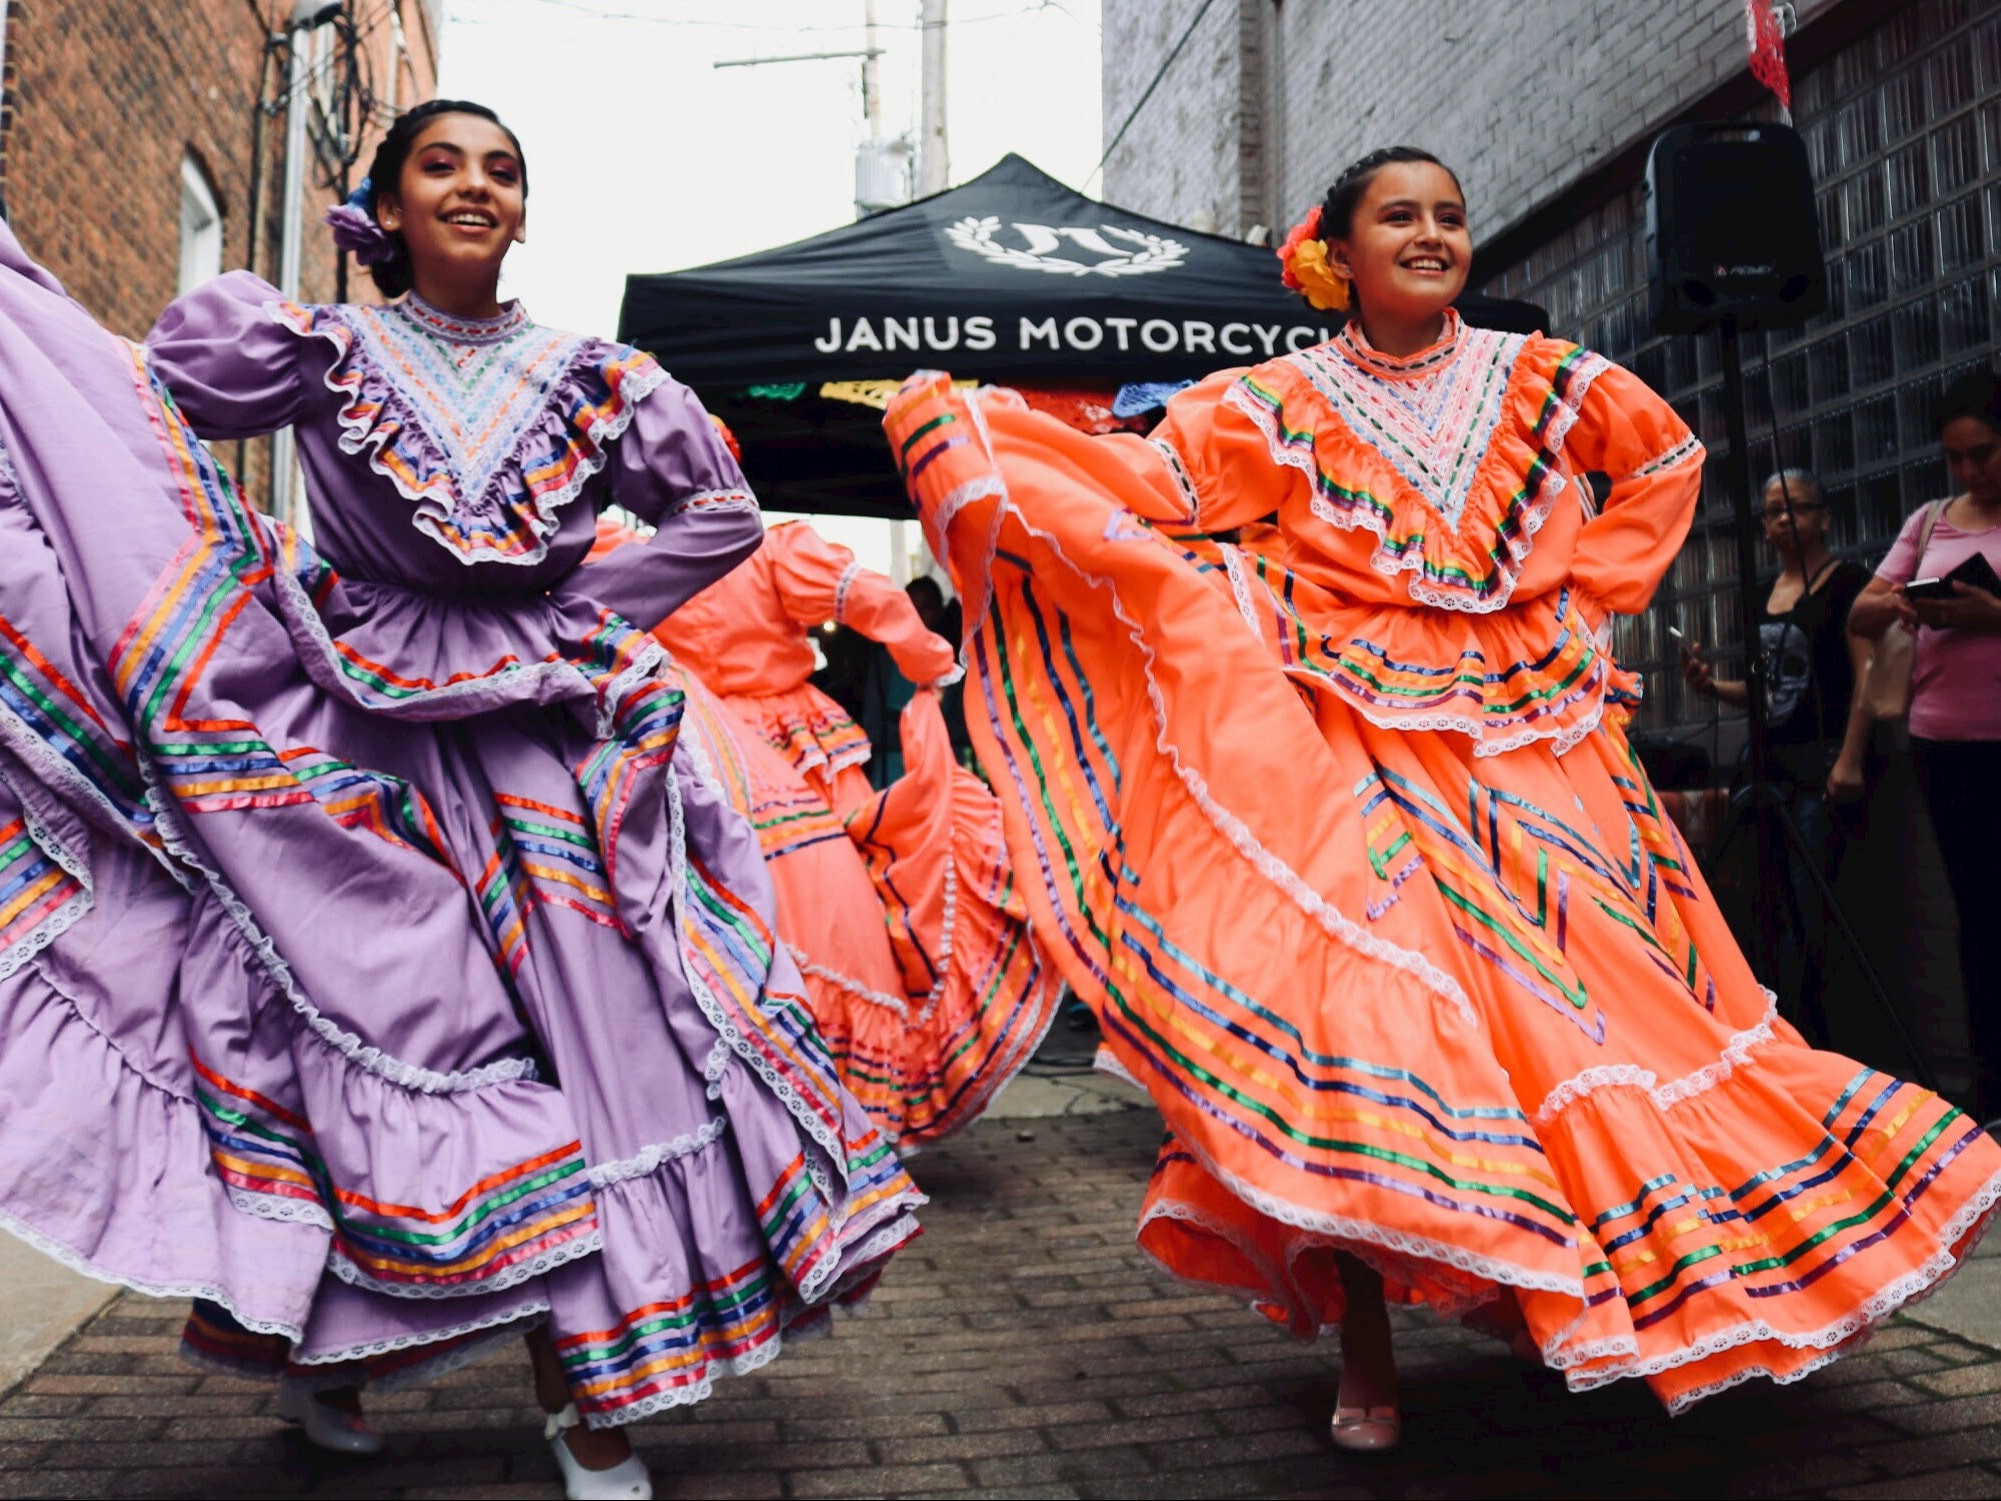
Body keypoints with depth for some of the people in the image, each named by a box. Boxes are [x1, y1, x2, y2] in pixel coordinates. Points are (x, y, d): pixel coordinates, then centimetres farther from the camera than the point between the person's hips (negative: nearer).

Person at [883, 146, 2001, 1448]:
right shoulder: (1278, 404, 3)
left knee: (1586, 996, 4)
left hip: (1535, 740, 3)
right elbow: (1145, 488, -4)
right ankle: (1366, 1358, 0)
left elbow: (1669, 456, 24)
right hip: (1361, 752, -3)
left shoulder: (1538, 377, 9)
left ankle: (1565, 1307, 26)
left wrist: (1588, 587, 12)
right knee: (1364, 993, -14)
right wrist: (950, 417, -9)